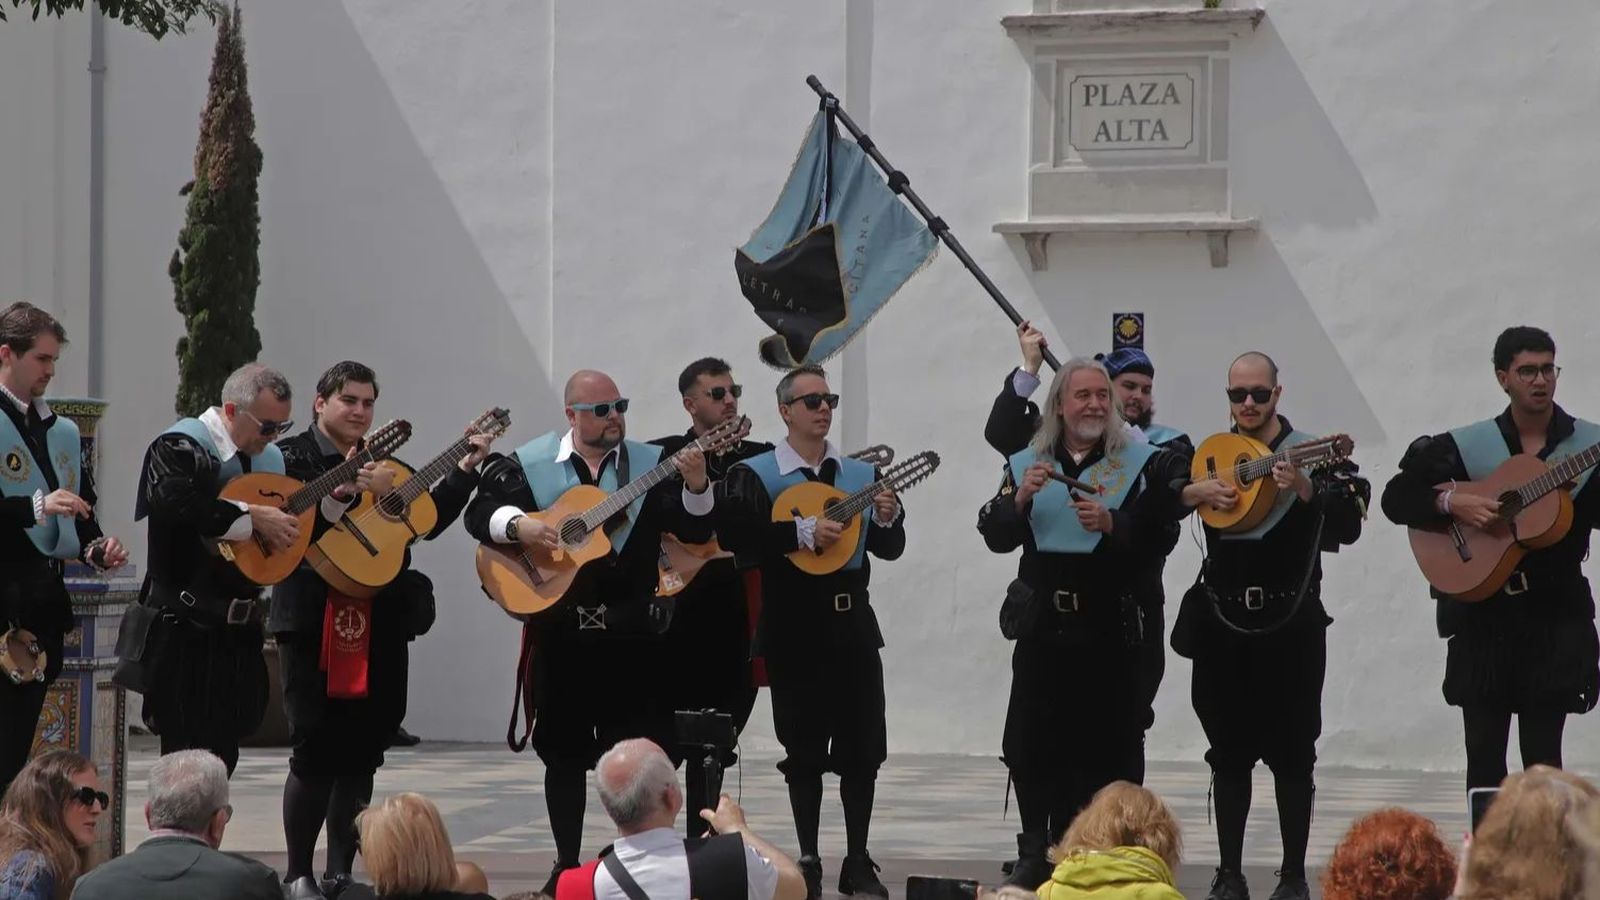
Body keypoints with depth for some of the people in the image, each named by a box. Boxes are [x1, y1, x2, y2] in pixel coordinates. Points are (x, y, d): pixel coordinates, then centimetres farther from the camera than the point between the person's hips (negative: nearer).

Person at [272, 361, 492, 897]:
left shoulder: (384, 463, 17)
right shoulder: (291, 457, -1)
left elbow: (428, 521, 13)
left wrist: (466, 469, 6)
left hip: (379, 625, 6)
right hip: (315, 622, -6)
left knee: (361, 753, 6)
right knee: (317, 751, -7)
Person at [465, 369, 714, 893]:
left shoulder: (652, 464, 4)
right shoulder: (529, 464, 2)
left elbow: (695, 530, -2)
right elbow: (481, 510, 0)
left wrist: (697, 487, -21)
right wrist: (518, 524, -19)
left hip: (631, 628, 0)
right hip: (560, 628, 0)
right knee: (564, 750, 7)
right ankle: (567, 864, 16)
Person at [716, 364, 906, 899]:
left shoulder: (861, 474, 11)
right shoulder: (755, 474, -3)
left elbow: (890, 549, 13)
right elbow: (734, 535, -19)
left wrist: (887, 519, -9)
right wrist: (803, 532, -22)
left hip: (852, 620, 4)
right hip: (793, 625, -3)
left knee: (863, 747, 2)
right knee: (805, 749, 2)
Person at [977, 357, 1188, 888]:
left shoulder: (1140, 464, 1)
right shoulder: (1026, 464, 9)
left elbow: (1157, 536, -5)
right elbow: (996, 539, 4)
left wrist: (1110, 523, -21)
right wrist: (1021, 497, -14)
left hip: (1111, 627, -2)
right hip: (1044, 624, 2)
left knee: (1106, 745, -1)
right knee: (1030, 743, 1)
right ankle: (1035, 850, 11)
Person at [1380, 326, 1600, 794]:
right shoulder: (1467, 445, 4)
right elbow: (1397, 497, 2)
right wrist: (1451, 501, -14)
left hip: (1555, 618, -1)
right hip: (1483, 616, 1)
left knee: (1542, 757, 0)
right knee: (1484, 755, 3)